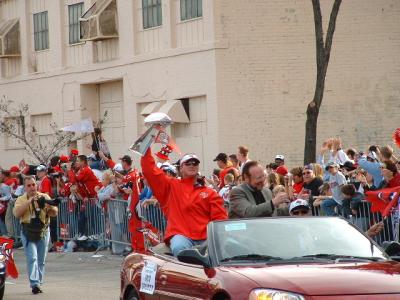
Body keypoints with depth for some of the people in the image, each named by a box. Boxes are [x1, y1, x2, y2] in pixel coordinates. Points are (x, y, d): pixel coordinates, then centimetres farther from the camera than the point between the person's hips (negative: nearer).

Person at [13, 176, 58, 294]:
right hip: (28, 232, -2)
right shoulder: (21, 199, 5)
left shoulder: (44, 197, 8)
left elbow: (55, 213, 4)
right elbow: (17, 213, -12)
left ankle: (38, 283, 16)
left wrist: (48, 205, -17)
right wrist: (29, 202, -18)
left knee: (41, 260, 7)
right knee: (32, 258, -14)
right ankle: (34, 284, -20)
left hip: (43, 232, 2)